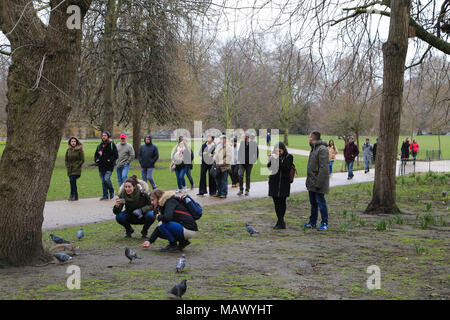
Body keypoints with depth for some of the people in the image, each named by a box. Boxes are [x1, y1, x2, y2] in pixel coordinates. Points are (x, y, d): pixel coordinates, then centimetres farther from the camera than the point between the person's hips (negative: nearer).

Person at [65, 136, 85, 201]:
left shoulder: (79, 150, -3)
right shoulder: (68, 150, 10)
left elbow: (82, 160, -4)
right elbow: (66, 160, 18)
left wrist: (77, 166, -11)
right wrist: (67, 166, 4)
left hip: (76, 169, -5)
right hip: (70, 169, 5)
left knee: (72, 180, -19)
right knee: (73, 182, 6)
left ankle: (72, 195, -10)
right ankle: (75, 196, 16)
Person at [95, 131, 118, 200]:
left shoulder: (112, 145, -2)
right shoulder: (99, 145, 15)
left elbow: (116, 155, -6)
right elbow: (96, 155, 25)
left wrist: (109, 160, -16)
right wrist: (96, 160, 5)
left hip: (109, 166, -6)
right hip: (101, 166, 6)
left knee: (107, 179, -18)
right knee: (103, 181, 7)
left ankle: (112, 191, 6)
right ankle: (105, 196, 13)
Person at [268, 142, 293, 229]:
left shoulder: (289, 157, -2)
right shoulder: (274, 156, 9)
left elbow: (286, 168, -14)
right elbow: (269, 167, 5)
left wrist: (278, 160, -20)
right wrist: (271, 159, -12)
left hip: (284, 182, -4)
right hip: (274, 182, 4)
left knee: (282, 201, -4)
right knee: (276, 201, 4)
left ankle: (280, 222, 1)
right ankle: (280, 221, 10)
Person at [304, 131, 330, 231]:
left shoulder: (322, 149, -16)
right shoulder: (313, 149, 17)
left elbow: (323, 168, -21)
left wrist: (319, 183, -23)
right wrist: (308, 181, 17)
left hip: (318, 182, -10)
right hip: (312, 183, 10)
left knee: (320, 202, -5)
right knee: (313, 202, 15)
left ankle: (324, 223, 2)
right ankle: (312, 222, 23)